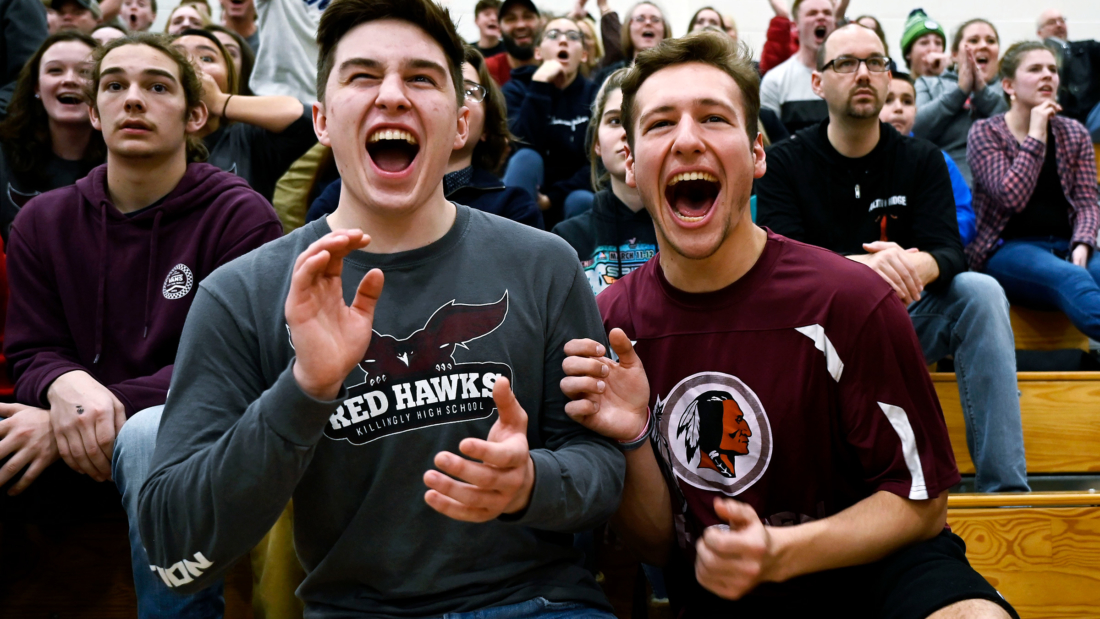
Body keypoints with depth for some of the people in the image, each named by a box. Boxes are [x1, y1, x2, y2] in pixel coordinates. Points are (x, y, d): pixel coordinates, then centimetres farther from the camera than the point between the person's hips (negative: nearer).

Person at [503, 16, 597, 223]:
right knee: (527, 157, -29)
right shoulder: (517, 88, -1)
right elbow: (523, 145, -20)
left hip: (571, 196, 0)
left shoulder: (596, 95, 2)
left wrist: (554, 197, -17)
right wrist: (540, 85, -23)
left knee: (583, 201, -32)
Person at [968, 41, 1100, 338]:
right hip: (1008, 247, -4)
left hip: (1066, 245, 4)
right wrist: (1036, 135, -8)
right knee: (1072, 279, -37)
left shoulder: (1075, 134, 17)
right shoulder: (985, 133, 3)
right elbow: (1013, 197, -11)